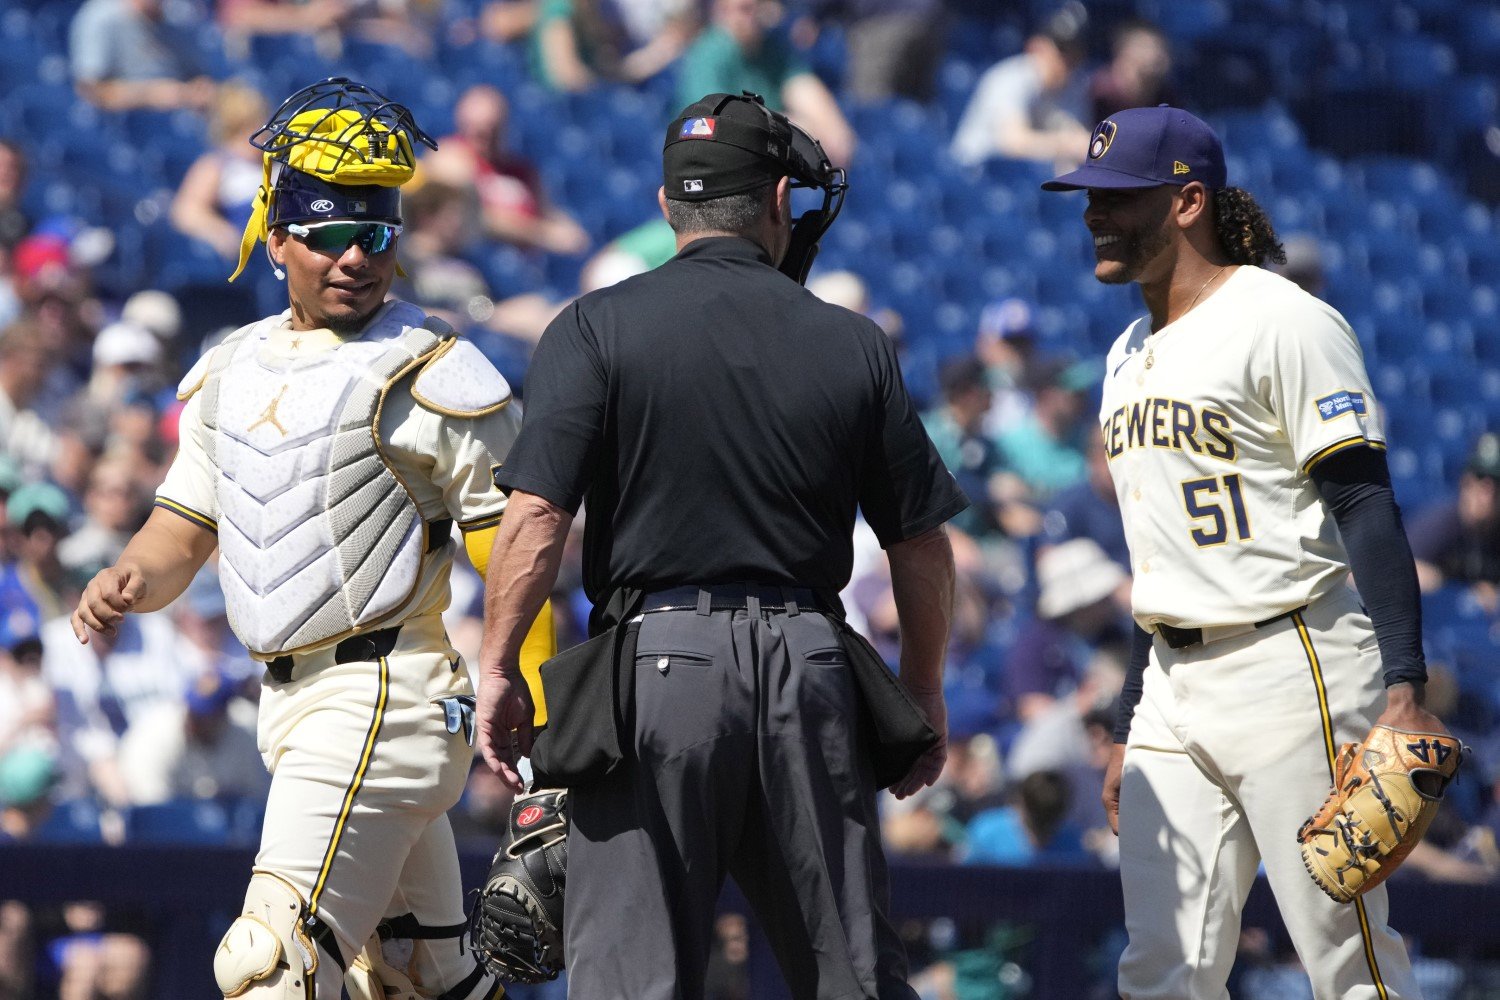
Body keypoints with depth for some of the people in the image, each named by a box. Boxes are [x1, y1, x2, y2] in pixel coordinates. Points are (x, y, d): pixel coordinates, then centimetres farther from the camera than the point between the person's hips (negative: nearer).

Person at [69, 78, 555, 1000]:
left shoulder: (435, 377, -8)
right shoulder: (229, 372, 15)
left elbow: (516, 552, -12)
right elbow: (183, 532, 19)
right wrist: (128, 583, -6)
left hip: (386, 700, -8)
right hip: (287, 706, 8)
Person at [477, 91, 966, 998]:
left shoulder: (598, 328, 0)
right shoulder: (854, 345, 7)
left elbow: (538, 515, -9)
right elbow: (923, 545, 9)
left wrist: (499, 669, -2)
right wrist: (923, 694, 20)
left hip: (655, 656, -3)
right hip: (811, 666, 3)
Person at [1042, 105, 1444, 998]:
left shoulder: (1283, 322, -8)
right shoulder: (1130, 354, 18)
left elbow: (1367, 509, -15)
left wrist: (1405, 687, -24)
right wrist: (1129, 729, 22)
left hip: (1290, 674, -8)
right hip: (1173, 689, 8)